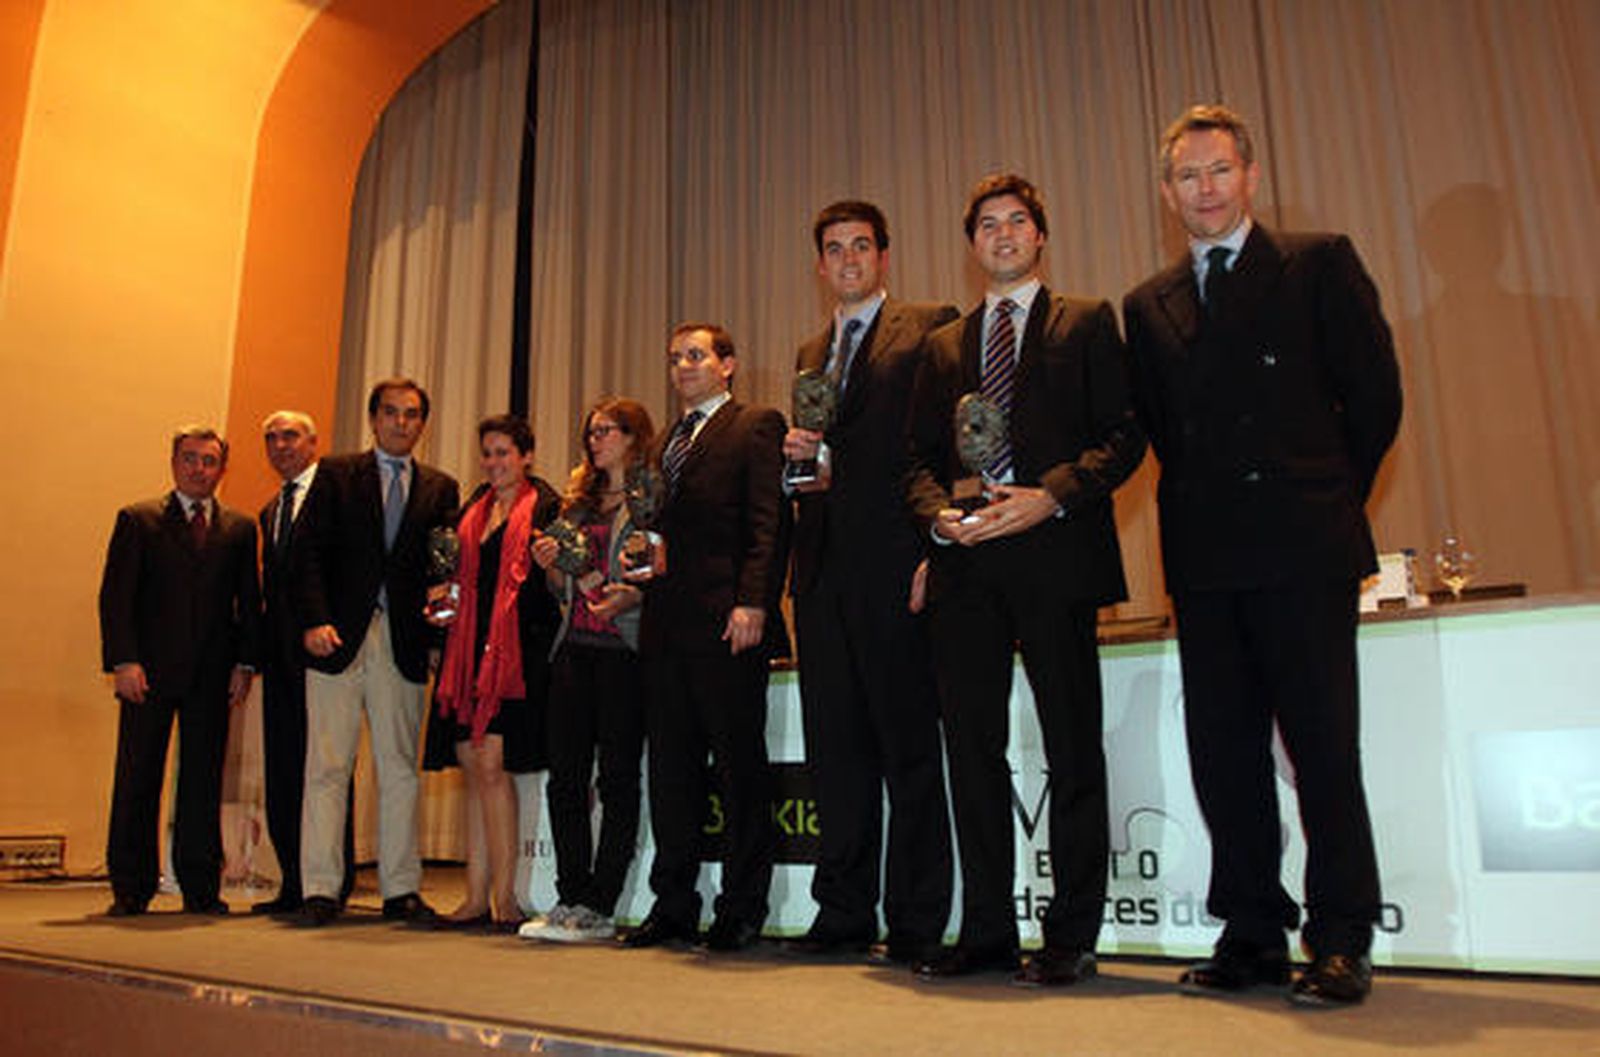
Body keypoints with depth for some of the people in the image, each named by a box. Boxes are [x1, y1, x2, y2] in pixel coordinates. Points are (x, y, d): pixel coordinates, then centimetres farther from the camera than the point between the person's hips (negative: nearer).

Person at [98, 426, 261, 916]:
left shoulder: (240, 528, 11)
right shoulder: (137, 520, 6)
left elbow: (249, 603, 10)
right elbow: (115, 596, 0)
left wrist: (245, 663, 0)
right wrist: (123, 660, -10)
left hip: (210, 675, 2)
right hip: (149, 672, -1)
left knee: (204, 782, 5)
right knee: (137, 780, 4)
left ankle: (200, 888, 13)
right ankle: (131, 888, 15)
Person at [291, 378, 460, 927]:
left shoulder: (440, 489, 13)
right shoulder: (336, 474, 8)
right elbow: (307, 551, 1)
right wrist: (314, 620, -11)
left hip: (403, 643, 2)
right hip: (339, 636, -1)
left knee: (401, 769, 5)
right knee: (327, 767, 1)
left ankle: (401, 889, 12)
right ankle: (320, 889, 9)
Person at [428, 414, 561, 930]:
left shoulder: (544, 508, 0)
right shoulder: (473, 511, 20)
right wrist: (443, 603, 8)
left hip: (516, 653, -7)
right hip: (471, 650, 7)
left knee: (492, 765, -10)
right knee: (475, 768, 7)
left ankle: (504, 897, -1)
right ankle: (477, 899, 14)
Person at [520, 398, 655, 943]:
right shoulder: (578, 501, 20)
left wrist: (630, 595, -22)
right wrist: (550, 565, 3)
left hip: (623, 648, -6)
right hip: (575, 648, 7)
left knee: (617, 779, -1)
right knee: (565, 776, 5)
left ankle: (599, 908, 5)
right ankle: (570, 899, 15)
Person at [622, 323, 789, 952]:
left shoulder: (756, 426, 1)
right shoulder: (664, 444, 23)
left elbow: (768, 524, -9)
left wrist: (752, 603, -18)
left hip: (727, 624, -7)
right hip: (666, 627, 7)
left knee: (739, 768, 1)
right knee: (670, 769, 11)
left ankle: (742, 911, 12)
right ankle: (673, 906, 22)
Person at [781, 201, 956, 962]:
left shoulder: (930, 329, 4)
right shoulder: (810, 354, 23)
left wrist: (935, 548, -14)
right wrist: (796, 455, 2)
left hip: (894, 565, -6)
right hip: (824, 569, 6)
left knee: (909, 748, -1)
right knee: (835, 749, 9)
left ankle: (915, 922, 9)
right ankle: (844, 913, 19)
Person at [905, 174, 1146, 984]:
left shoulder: (1086, 324, 9)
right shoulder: (944, 345, 20)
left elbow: (1123, 435, 0)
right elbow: (921, 454, 16)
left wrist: (1052, 495, -15)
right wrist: (939, 513, -4)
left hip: (1055, 554, -4)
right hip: (966, 563, 4)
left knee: (1072, 750, 1)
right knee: (971, 746, 7)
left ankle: (1071, 937, 12)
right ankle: (986, 931, 18)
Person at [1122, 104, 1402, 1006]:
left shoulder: (1320, 263, 5)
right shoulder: (1149, 306, 16)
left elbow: (1375, 394, 2)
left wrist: (1329, 501, 5)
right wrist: (1204, 510, 7)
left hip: (1302, 549, -4)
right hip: (1206, 559, 4)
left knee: (1324, 746, -1)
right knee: (1222, 753, 6)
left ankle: (1342, 942, 10)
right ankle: (1253, 934, 17)